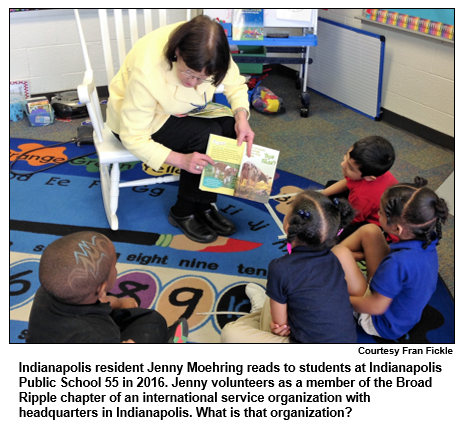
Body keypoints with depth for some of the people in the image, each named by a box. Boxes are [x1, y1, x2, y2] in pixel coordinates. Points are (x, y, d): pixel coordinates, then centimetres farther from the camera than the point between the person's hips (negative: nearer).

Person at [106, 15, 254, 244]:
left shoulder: (209, 52, -22)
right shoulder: (146, 72, -36)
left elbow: (235, 84, -7)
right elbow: (133, 137, -30)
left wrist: (241, 116, -28)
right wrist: (181, 160, -41)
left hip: (181, 112, 6)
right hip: (135, 120, -6)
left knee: (231, 128, -19)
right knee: (205, 134, -28)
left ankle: (204, 205, -4)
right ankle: (182, 213, -10)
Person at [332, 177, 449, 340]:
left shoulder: (398, 262, -39)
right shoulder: (427, 241, -14)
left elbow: (376, 307, -28)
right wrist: (357, 255, 5)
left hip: (380, 324, -8)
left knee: (340, 253, -17)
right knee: (370, 230, 3)